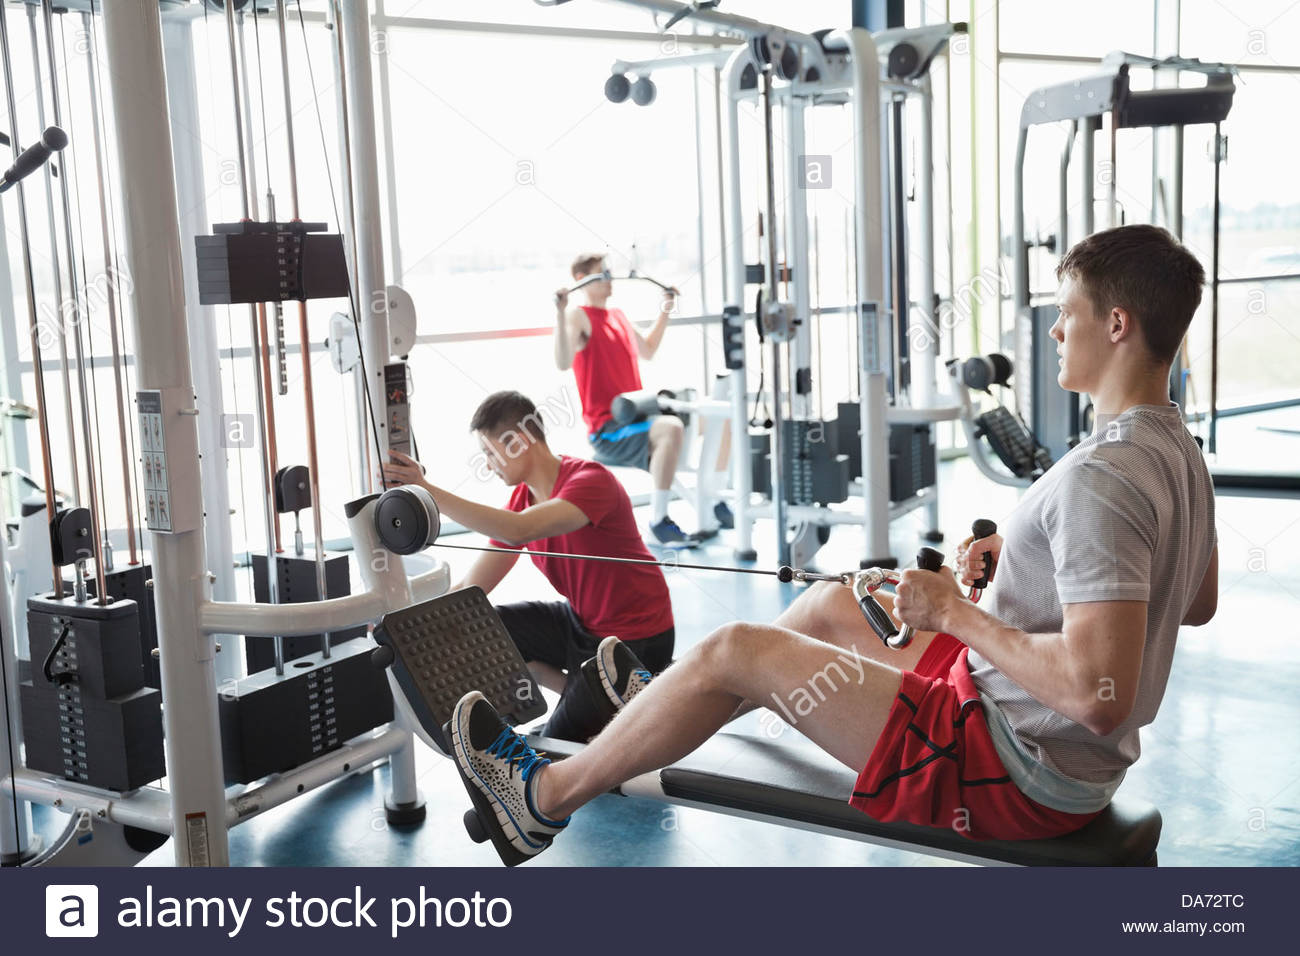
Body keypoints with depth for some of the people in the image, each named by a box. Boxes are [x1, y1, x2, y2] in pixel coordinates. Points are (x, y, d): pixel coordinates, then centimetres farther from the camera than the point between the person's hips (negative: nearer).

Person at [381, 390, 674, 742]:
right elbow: (473, 587, -1)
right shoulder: (522, 498, 0)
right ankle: (580, 694, 7)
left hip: (636, 639, -8)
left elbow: (518, 531, -44)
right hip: (582, 622, 8)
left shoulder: (591, 481, -25)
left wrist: (427, 490, -44)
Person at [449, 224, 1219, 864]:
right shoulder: (1178, 450, 4)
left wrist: (953, 612, -21)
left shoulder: (1101, 478, -28)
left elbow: (1097, 692, -35)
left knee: (734, 651, -4)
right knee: (826, 606, 21)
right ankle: (653, 721, 42)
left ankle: (546, 798, 17)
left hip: (1014, 776, -10)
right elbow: (1199, 603, 19)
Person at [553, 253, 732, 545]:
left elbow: (647, 351, 33)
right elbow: (563, 363, -25)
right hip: (608, 430, -9)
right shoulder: (578, 316, -8)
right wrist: (560, 314, -32)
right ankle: (658, 521, -28)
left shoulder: (618, 315, 17)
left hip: (638, 416, 9)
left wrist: (664, 311, 34)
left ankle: (715, 504, 16)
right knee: (671, 428, -37)